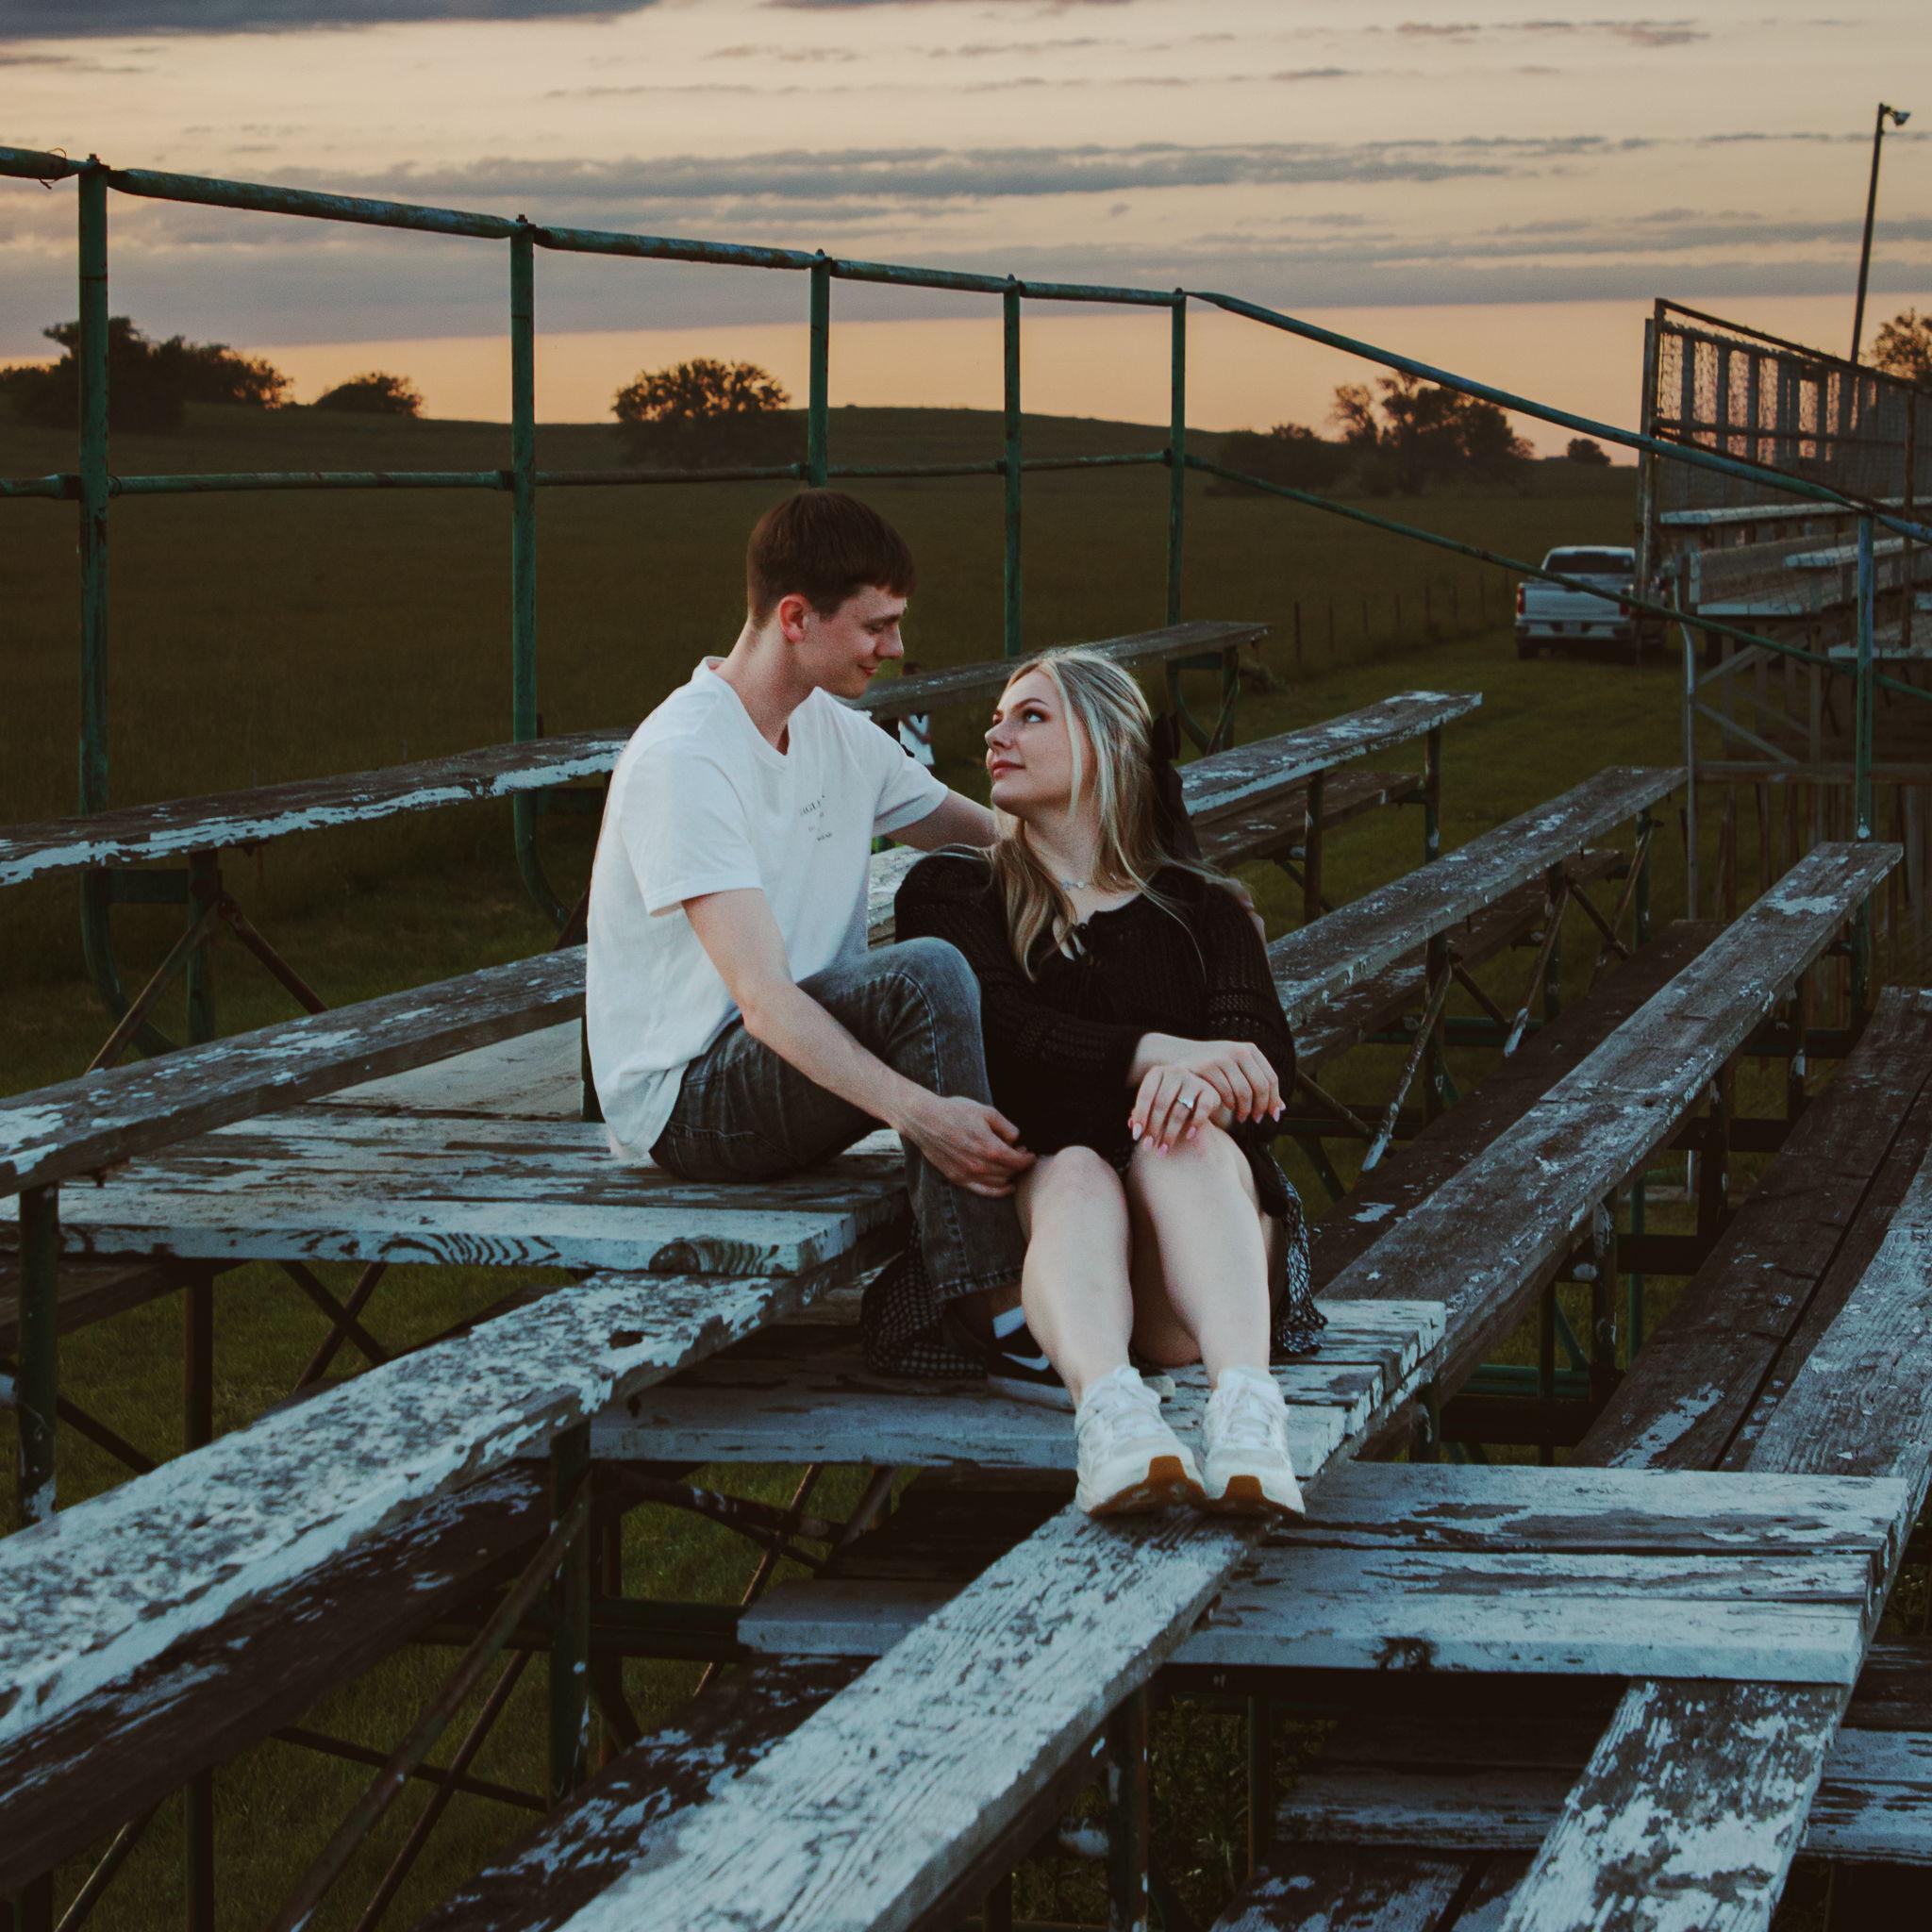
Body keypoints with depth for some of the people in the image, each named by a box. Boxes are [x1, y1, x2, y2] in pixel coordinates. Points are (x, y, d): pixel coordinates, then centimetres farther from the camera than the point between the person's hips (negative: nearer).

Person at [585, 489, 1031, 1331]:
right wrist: (920, 1112, -40)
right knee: (926, 973, -29)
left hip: (807, 1049, 9)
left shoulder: (836, 732, 9)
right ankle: (973, 1304, -29)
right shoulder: (682, 762, -20)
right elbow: (764, 999, -28)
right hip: (682, 1102, -9)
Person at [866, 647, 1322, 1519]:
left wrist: (1200, 1079, -26)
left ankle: (1245, 1403, -59)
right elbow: (998, 1026, -3)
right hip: (1024, 1199, -1)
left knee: (1188, 1144, -33)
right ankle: (1107, 1407, -65)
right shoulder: (952, 893, 19)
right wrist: (1152, 1053, -22)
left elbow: (1262, 1046, 1)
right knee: (1075, 1173, -35)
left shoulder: (1202, 908, 22)